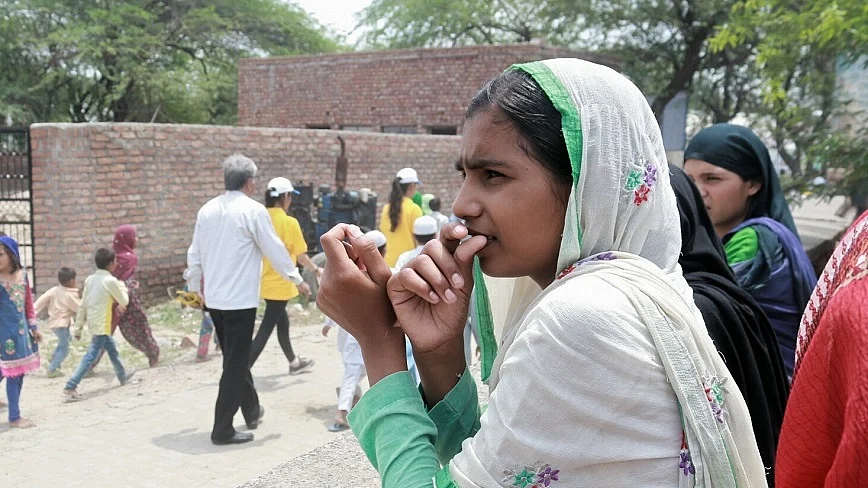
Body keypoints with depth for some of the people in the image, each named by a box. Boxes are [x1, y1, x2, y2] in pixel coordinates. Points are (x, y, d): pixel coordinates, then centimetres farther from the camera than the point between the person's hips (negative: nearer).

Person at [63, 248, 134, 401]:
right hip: (101, 326, -9)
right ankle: (70, 387, -11)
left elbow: (83, 305, 8)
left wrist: (78, 327, 12)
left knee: (112, 348, 25)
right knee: (91, 356, -7)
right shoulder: (110, 281, -14)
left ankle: (123, 375, 42)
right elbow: (124, 301, -3)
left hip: (93, 323, 9)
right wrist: (122, 285, 14)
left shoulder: (90, 279, 7)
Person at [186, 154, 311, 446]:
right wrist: (297, 279, 5)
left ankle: (252, 411, 37)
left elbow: (195, 254, 11)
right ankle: (222, 430, 4)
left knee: (236, 358, 21)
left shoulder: (207, 210, 6)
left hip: (213, 299, 7)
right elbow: (275, 249, -8)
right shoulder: (253, 210, -13)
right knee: (235, 364, 1)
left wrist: (194, 288, 23)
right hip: (240, 300, -7)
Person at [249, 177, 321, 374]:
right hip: (279, 284, -7)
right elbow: (301, 256, -12)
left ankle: (294, 362, 41)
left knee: (282, 321, 23)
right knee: (265, 330, -4)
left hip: (265, 281, 7)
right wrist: (317, 269, 4)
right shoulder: (289, 222, -16)